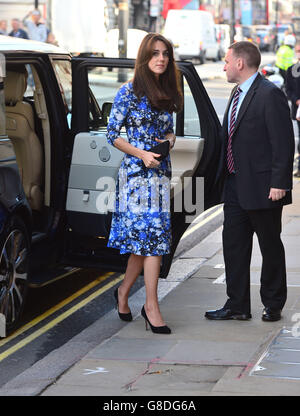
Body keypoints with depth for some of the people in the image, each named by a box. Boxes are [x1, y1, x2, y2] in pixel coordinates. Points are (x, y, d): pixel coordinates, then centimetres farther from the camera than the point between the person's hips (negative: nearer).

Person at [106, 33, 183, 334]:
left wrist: (169, 139, -1)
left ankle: (124, 291, 26)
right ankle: (151, 306, -5)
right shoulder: (129, 91, -6)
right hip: (136, 172, -6)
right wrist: (142, 154, -16)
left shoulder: (167, 92, 12)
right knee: (152, 234, -10)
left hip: (160, 172, 6)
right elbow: (112, 134, -6)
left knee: (145, 237, 8)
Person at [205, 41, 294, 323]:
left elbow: (283, 143, -17)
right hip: (235, 185, 9)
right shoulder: (238, 93, 14)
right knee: (233, 243, 8)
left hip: (262, 188, -9)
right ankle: (237, 305, 16)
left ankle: (273, 305, 19)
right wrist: (224, 177, 15)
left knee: (270, 246, 6)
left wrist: (278, 183, -20)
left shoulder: (270, 95, -14)